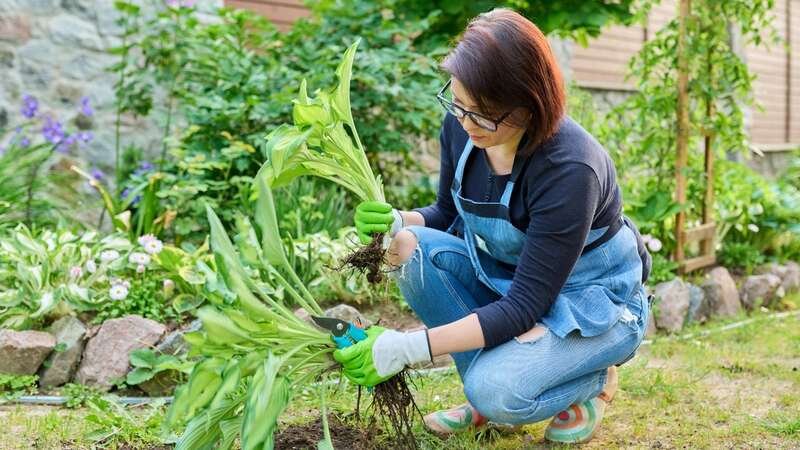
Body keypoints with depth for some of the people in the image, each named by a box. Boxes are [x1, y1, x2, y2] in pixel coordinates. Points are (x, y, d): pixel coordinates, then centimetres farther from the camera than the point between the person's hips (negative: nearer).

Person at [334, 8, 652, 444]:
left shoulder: (570, 169, -33)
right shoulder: (460, 127, -14)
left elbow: (524, 308, -32)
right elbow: (449, 214, 4)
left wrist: (409, 347, -38)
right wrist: (398, 223, -20)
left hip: (594, 303, -6)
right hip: (506, 279, 7)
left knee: (496, 389, -32)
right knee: (417, 250, -21)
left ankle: (592, 380, 2)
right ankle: (489, 394, -4)